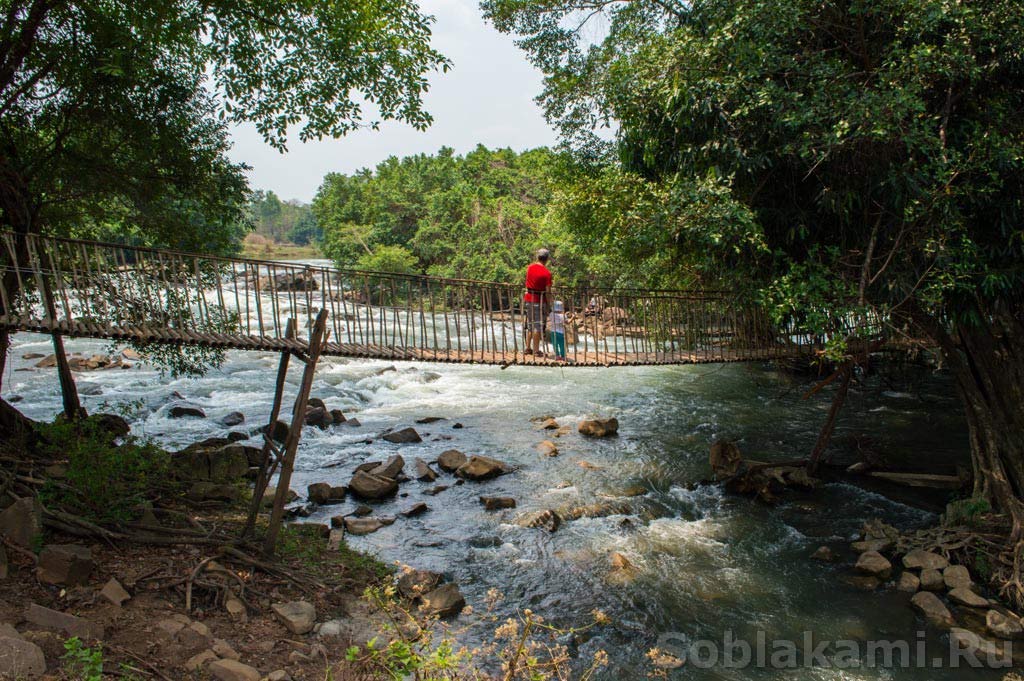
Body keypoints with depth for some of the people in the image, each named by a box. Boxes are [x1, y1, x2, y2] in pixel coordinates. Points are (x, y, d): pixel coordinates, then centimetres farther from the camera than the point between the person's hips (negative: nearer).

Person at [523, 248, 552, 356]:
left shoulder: (530, 268, 2)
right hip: (539, 301, -6)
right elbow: (547, 291, -13)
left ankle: (528, 348, 18)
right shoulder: (547, 273, -14)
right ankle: (536, 350, 3)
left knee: (530, 325, 15)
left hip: (528, 299, 6)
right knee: (538, 326, 1)